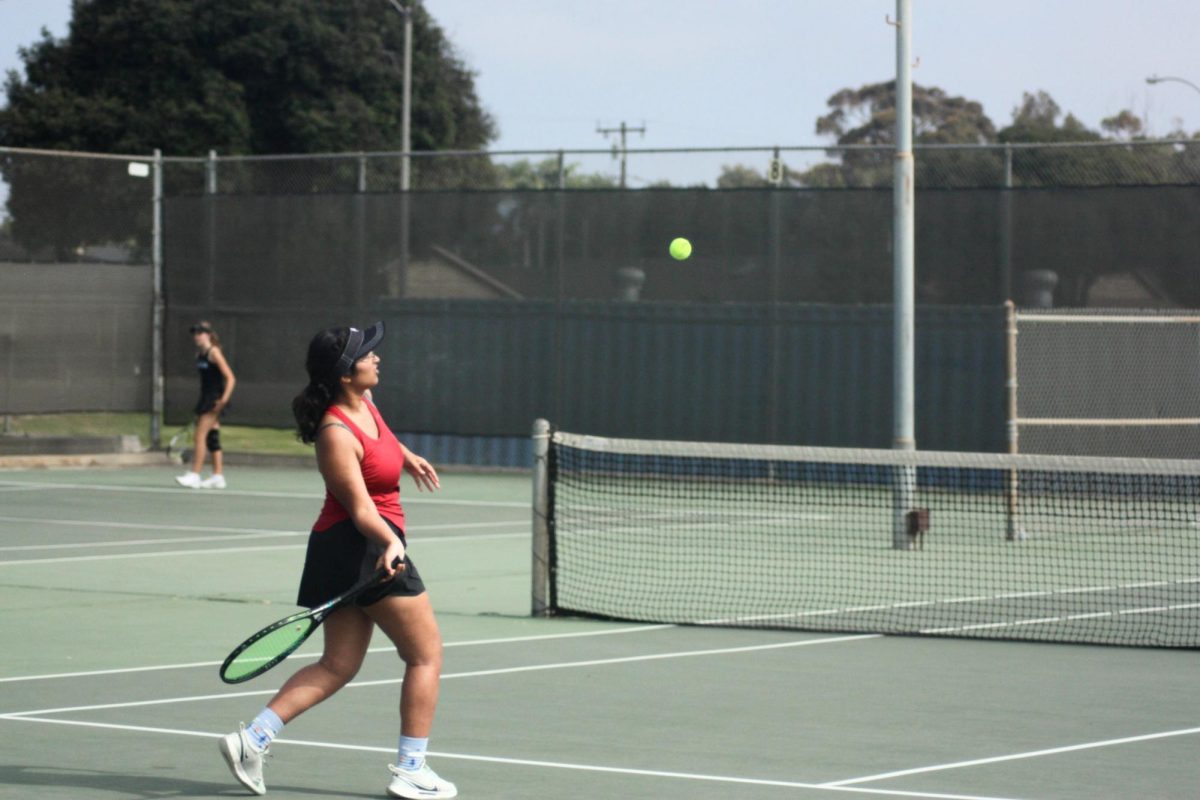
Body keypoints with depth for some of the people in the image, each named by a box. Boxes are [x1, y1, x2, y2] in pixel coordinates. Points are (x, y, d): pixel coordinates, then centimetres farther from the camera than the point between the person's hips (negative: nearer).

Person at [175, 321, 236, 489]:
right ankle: (218, 476, 12)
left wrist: (224, 398, -26)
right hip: (205, 400, 9)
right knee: (211, 438, 9)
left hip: (215, 401, -9)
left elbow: (230, 378, -16)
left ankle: (194, 475, -14)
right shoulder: (199, 354, 12)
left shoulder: (214, 353, -12)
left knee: (200, 435, -12)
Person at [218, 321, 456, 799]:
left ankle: (253, 739, 1)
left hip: (338, 552, 9)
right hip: (363, 545, -9)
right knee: (426, 655, 2)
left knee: (337, 666, 9)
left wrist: (407, 457, 42)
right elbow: (361, 509, -24)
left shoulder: (363, 403, 6)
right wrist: (390, 543, -39)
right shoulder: (337, 435, -21)